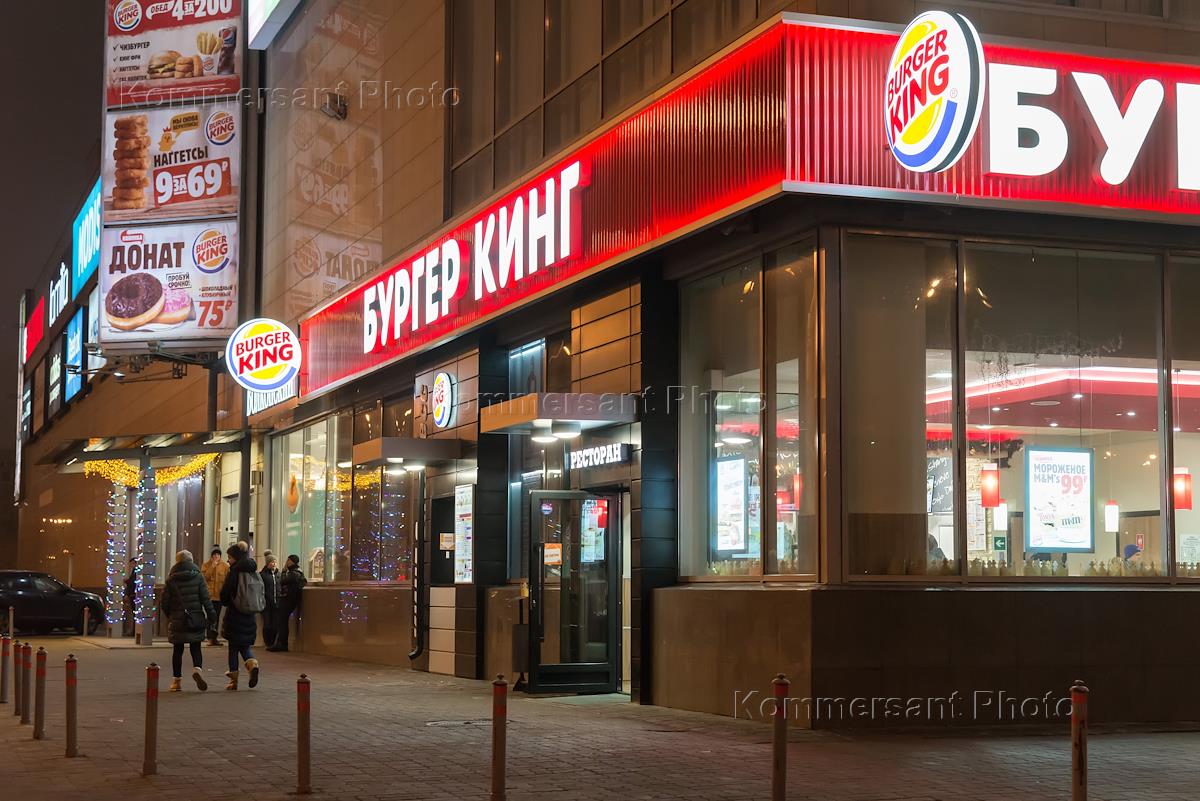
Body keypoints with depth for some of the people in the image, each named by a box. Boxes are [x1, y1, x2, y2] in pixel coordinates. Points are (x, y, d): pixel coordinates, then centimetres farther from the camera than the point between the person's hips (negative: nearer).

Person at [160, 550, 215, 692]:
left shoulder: (171, 579, -1)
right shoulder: (198, 577, -2)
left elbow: (165, 600, 1)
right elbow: (205, 598, -5)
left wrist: (168, 615, 16)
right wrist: (211, 615, 1)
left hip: (177, 620, 0)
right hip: (196, 619, 0)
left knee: (178, 650, 8)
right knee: (195, 648, 7)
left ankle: (176, 680, 9)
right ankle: (197, 668, -20)